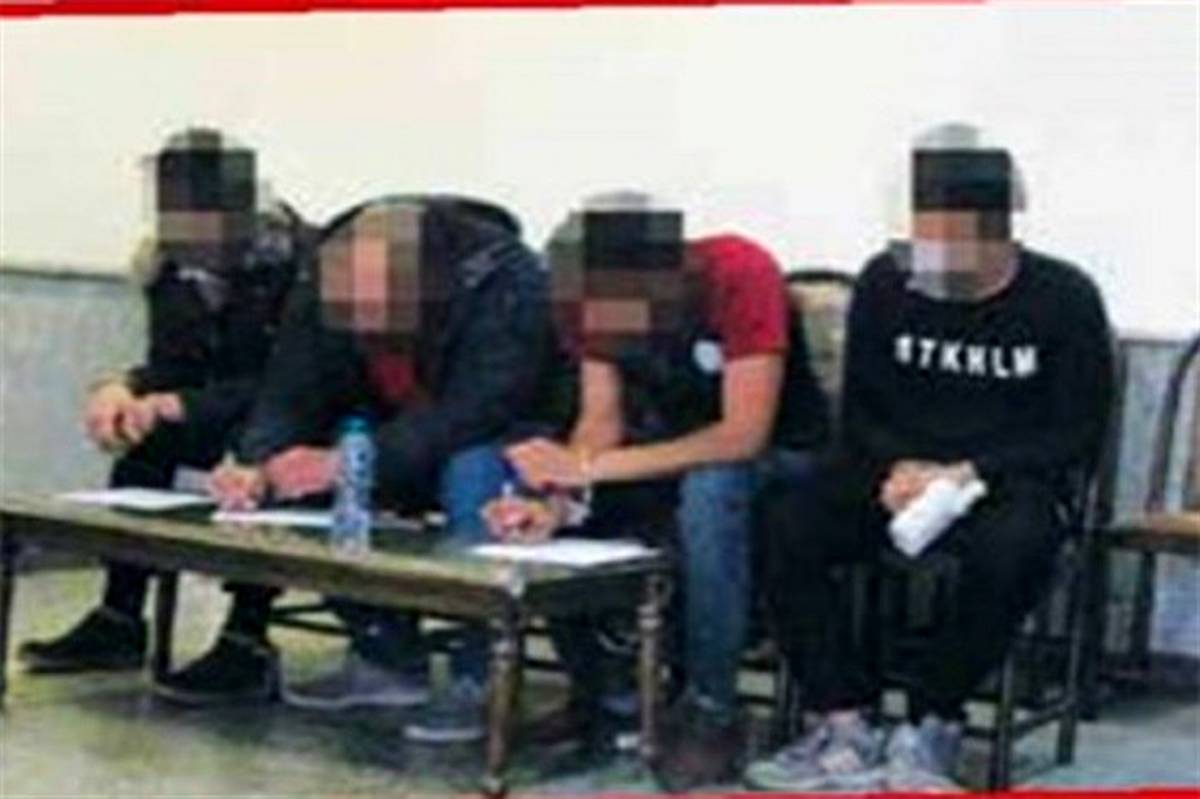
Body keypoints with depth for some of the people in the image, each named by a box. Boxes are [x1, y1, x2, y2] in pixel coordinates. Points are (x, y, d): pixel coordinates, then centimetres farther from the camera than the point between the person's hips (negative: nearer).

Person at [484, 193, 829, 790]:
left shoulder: (741, 275, -29)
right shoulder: (604, 294, -12)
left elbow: (745, 434, -34)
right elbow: (600, 417, -11)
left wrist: (590, 465, -37)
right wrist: (556, 503, -31)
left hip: (774, 454, -5)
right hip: (673, 447, 6)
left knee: (710, 488, -39)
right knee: (531, 498, -16)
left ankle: (710, 712, -24)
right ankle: (603, 692, -2)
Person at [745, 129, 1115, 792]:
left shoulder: (1063, 298, -5)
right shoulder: (885, 282, 3)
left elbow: (1078, 434, -4)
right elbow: (859, 409, 9)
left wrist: (969, 475, -17)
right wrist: (898, 466, -13)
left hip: (1010, 479, -3)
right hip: (899, 466, 3)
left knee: (1010, 552, -38)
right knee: (789, 527, -25)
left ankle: (927, 731, -21)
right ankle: (845, 730, -23)